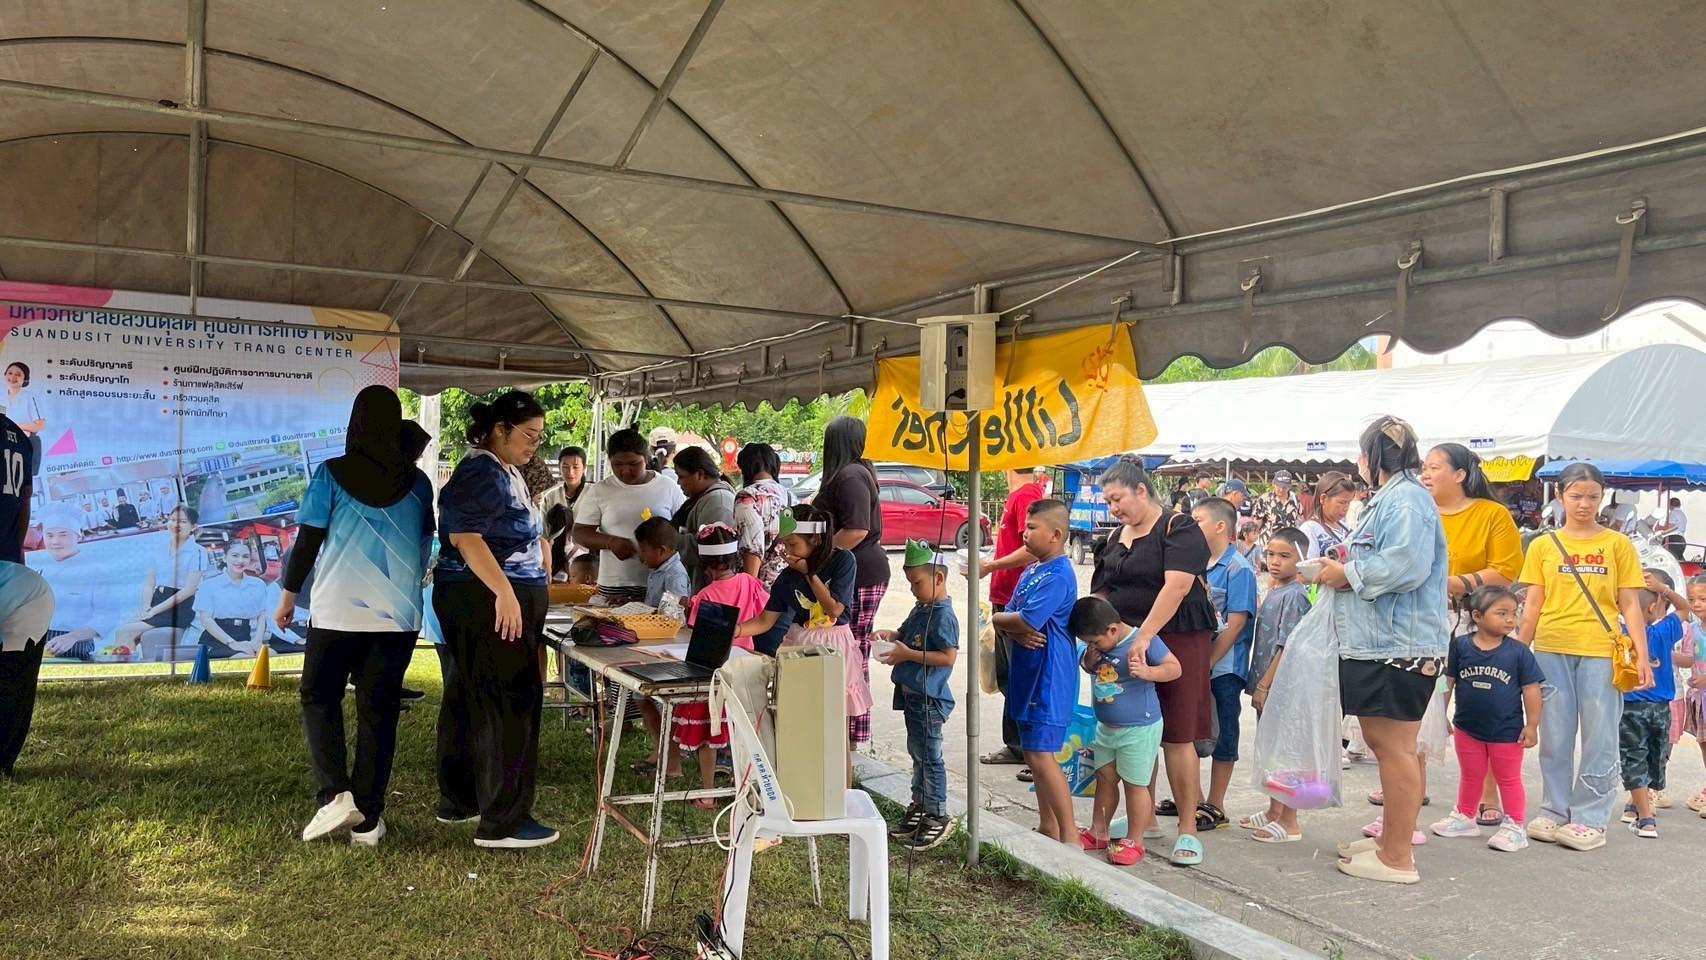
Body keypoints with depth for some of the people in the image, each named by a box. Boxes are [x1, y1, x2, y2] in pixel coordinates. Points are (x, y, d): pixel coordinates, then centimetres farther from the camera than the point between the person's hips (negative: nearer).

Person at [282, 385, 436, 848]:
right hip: (399, 614, 2)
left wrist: (288, 595, 9)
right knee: (379, 710, 8)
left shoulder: (331, 474, -6)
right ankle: (367, 819, 11)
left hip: (337, 610, -2)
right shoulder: (417, 483, 2)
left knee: (319, 698, 15)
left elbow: (308, 539, -4)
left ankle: (334, 794, 0)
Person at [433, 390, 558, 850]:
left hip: (499, 603, 11)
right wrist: (504, 592, -31)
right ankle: (502, 821, -3)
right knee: (509, 704, -8)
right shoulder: (481, 472, -15)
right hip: (489, 603, -11)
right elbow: (466, 537, -25)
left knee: (470, 699, 15)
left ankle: (458, 801, 26)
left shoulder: (507, 473, 16)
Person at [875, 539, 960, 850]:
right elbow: (907, 633, 24)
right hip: (912, 694, 10)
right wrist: (890, 635, 2)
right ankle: (919, 807, 32)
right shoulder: (920, 609, 10)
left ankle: (938, 816, 9)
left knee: (929, 756, -1)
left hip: (929, 698, -10)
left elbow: (948, 657, -24)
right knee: (917, 753, 19)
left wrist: (908, 654, -23)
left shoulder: (943, 616, -18)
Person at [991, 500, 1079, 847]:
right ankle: (1048, 828, 25)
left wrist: (996, 619, -5)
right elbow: (1009, 616, 10)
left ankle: (1070, 837, -3)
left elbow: (1027, 620, -24)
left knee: (1041, 754, -11)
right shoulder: (1032, 570, 13)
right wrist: (1017, 632, -12)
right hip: (1028, 673, 10)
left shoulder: (1058, 574, -17)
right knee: (1033, 751, 14)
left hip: (1049, 676, -10)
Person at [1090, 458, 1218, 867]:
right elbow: (1101, 595, 17)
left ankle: (1188, 828, 4)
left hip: (1176, 641, -6)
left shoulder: (1179, 529, -7)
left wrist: (1144, 636, -27)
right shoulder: (1114, 539, 15)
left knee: (1178, 736, -4)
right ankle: (1141, 816, 21)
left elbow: (1176, 586, -20)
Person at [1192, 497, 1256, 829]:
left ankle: (1216, 807, 14)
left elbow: (1236, 623, -16)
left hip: (1223, 668, -7)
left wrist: (1208, 661, -16)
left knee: (1222, 736, 4)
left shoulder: (1238, 569, -13)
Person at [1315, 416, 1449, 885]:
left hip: (1398, 648, -11)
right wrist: (1345, 572, 10)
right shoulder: (1389, 498, 21)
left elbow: (1406, 565, -26)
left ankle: (1398, 858, 3)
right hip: (1378, 645, 11)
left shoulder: (1406, 499, -14)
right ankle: (1388, 838, 27)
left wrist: (1348, 575, -15)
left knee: (1394, 747, -4)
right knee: (1381, 743, 16)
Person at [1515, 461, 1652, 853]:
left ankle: (1590, 818, 13)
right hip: (1551, 650, 1)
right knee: (1555, 737, 8)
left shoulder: (1617, 544, 4)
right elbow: (1532, 606, 8)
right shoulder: (1542, 545, 7)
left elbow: (1630, 604, 4)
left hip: (1600, 652, -1)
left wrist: (1642, 655, -4)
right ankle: (1554, 812, 19)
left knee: (1599, 739, 3)